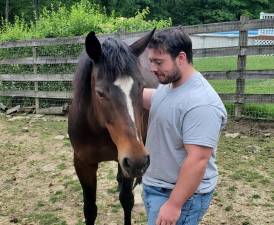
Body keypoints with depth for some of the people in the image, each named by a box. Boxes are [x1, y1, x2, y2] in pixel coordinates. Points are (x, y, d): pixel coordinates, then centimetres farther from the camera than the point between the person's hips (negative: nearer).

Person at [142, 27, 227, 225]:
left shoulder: (200, 103, -28)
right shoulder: (168, 85, 3)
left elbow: (197, 160, -29)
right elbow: (151, 99, 25)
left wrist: (174, 205, -26)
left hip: (181, 195, -9)